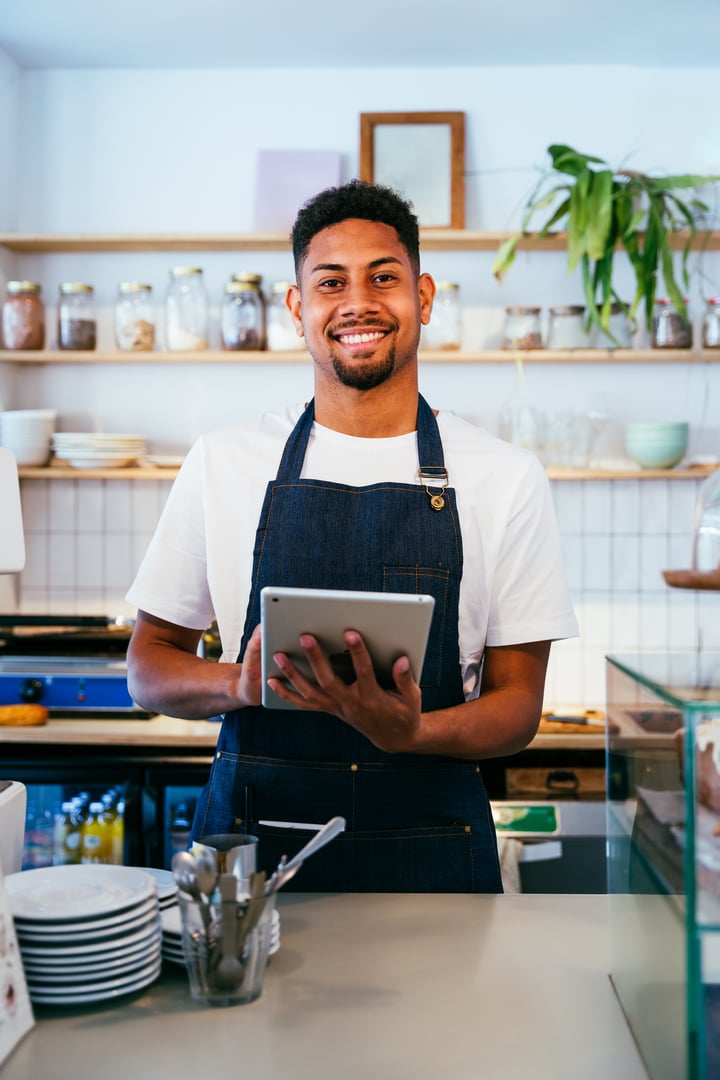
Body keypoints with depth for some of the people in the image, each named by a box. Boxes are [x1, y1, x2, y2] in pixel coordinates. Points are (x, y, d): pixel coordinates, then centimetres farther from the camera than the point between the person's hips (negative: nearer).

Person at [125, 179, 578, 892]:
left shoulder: (507, 477, 0)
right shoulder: (222, 462, 2)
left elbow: (518, 704, 2)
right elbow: (148, 667, 7)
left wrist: (412, 732, -20)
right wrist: (241, 683, -15)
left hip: (430, 854, 0)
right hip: (251, 841, 1)